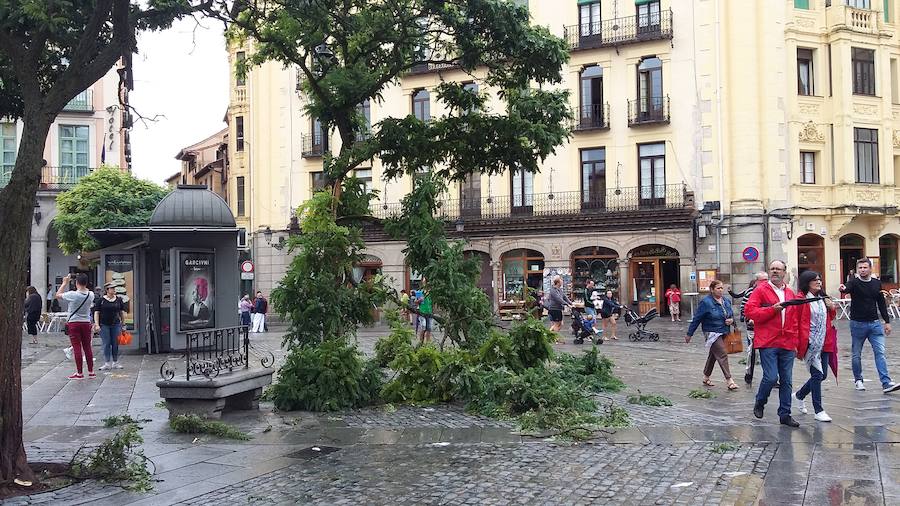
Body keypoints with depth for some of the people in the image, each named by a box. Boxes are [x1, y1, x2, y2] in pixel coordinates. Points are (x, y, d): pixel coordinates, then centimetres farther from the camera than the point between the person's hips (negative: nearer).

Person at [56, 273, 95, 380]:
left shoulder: (72, 295, -16)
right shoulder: (91, 295, -4)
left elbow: (58, 295, 0)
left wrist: (65, 283, 8)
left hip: (74, 323, -4)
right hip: (86, 323, 4)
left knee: (77, 348, -1)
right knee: (87, 347, 10)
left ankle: (79, 373, 1)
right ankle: (91, 372, 14)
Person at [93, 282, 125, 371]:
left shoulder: (119, 300, 8)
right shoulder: (100, 300, -1)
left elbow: (122, 312, 14)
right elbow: (96, 312, -2)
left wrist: (123, 323, 10)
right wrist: (96, 324, -10)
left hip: (116, 324, 3)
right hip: (104, 325, -3)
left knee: (115, 344, 4)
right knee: (106, 344, -3)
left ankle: (115, 362, 14)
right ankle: (107, 363, 2)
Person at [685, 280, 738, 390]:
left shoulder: (726, 301, 7)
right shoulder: (706, 302, -13)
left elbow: (732, 314, 20)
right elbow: (696, 319, -9)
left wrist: (731, 320, -5)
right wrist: (689, 334, -6)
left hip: (724, 333, 7)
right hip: (713, 333, -7)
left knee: (713, 355, 17)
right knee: (722, 355, -12)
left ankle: (706, 377, 30)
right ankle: (729, 381, -11)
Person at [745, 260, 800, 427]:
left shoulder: (790, 293, 15)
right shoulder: (760, 290, 0)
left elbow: (795, 320, 18)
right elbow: (750, 311, -10)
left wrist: (795, 343, 15)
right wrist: (773, 309, -16)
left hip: (787, 345, 5)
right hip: (768, 343, -5)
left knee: (786, 381, 6)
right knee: (771, 377, -11)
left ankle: (785, 414, 15)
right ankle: (759, 403, 16)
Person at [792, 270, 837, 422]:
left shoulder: (822, 298, 14)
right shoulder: (801, 299, -9)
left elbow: (830, 318, 25)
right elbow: (795, 322, -12)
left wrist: (832, 308, 3)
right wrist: (797, 344, -16)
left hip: (824, 343, 8)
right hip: (810, 343, -7)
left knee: (822, 375, 11)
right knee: (817, 375, -7)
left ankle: (799, 395, 33)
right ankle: (818, 411, 1)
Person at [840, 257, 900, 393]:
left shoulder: (877, 283, 6)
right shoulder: (854, 282, -6)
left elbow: (881, 303, 13)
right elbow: (847, 288, -31)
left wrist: (887, 321, 10)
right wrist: (843, 289, -55)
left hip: (875, 323, 3)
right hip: (857, 324, -3)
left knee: (880, 352, -6)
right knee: (856, 354, 7)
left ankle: (886, 383, -9)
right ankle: (858, 380, 24)